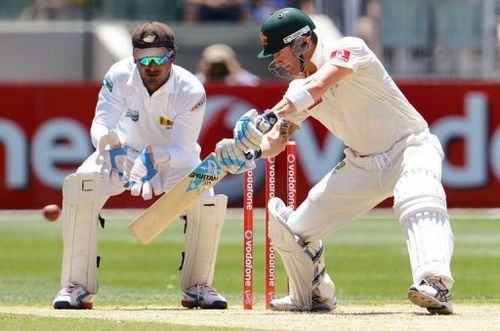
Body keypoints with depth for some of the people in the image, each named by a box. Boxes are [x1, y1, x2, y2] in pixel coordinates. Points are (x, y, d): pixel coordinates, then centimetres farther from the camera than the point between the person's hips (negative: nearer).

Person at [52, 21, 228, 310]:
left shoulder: (191, 91, -28)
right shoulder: (120, 76, -26)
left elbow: (183, 149, -29)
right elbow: (100, 124, -31)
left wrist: (157, 160, -50)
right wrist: (109, 141, -54)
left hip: (173, 157, 0)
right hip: (123, 151, 1)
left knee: (208, 203, -27)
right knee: (79, 187, -27)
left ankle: (197, 287, -1)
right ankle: (77, 286, -18)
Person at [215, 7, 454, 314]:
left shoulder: (348, 48, -20)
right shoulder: (298, 92, 2)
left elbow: (318, 86, -38)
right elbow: (276, 141, -1)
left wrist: (267, 118, -49)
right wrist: (250, 151, -25)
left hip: (409, 148, -8)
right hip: (362, 163, 8)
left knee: (419, 205, -40)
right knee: (292, 228, 5)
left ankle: (435, 284, -56)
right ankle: (313, 297, 26)